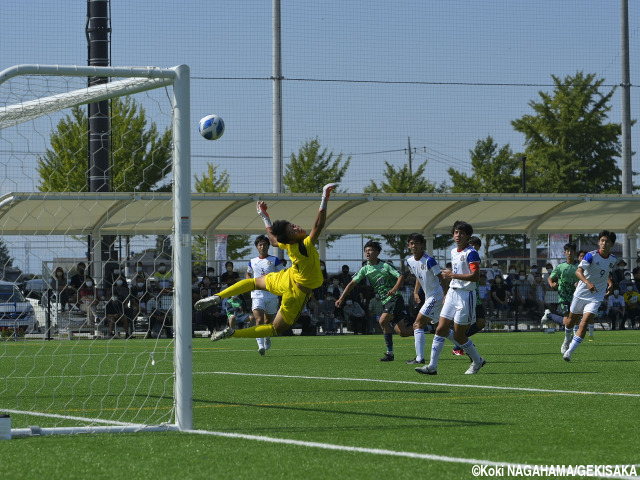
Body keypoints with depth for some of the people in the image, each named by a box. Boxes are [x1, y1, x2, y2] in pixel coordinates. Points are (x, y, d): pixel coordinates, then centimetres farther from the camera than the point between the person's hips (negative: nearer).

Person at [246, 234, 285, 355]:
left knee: (269, 321, 11)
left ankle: (267, 337, 43)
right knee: (259, 320, -18)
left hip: (272, 294, -1)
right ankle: (261, 345, -27)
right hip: (257, 294, 1)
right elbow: (248, 274, 29)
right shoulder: (252, 262, 12)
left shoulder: (274, 260, 3)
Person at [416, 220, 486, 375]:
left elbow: (475, 276, -24)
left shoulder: (471, 253, -13)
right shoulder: (454, 252, 14)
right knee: (441, 329, 0)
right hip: (452, 293, 8)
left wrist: (453, 275, -22)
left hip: (465, 295, -8)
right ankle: (432, 366, 4)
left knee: (458, 335, -2)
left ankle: (477, 361, 20)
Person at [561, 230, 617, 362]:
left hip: (596, 297, 1)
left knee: (584, 324, -15)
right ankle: (567, 340, 48)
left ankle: (569, 352, -14)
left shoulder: (613, 259, 2)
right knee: (573, 320, 16)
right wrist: (588, 282, -42)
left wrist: (610, 283, 4)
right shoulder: (591, 256, -14)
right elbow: (578, 272, -25)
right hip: (581, 293, -1)